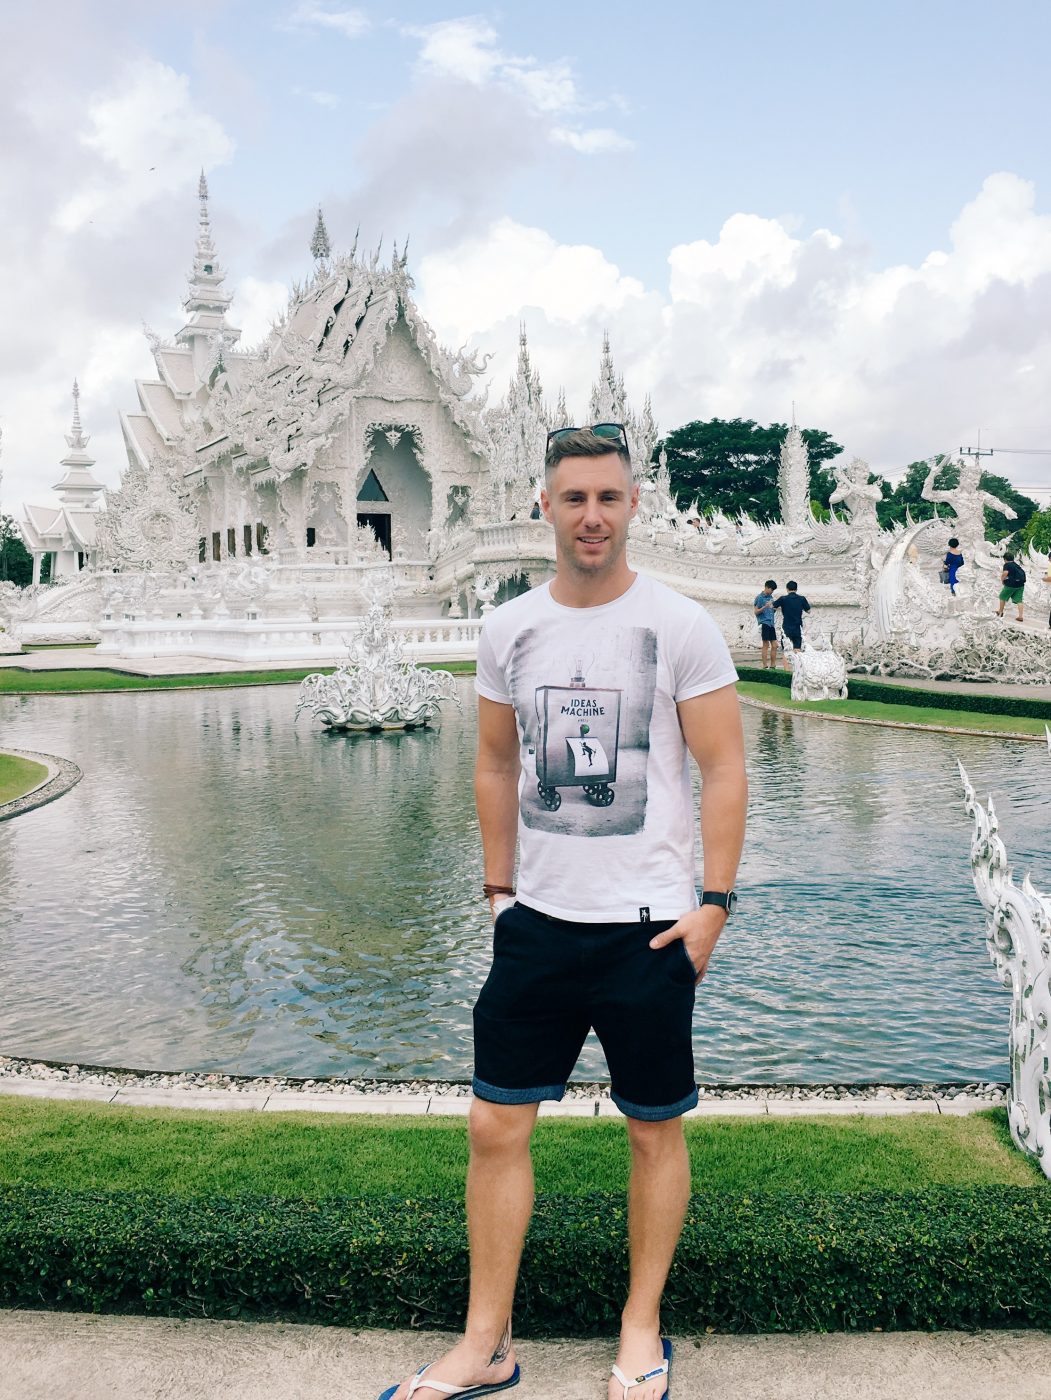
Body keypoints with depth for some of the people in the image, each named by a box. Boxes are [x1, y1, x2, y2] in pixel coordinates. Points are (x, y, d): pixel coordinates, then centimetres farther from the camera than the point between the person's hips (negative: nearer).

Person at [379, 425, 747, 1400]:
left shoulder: (679, 626, -6)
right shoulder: (509, 629, 4)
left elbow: (724, 771, -5)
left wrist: (714, 904, -9)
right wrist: (497, 888, 12)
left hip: (647, 925, -3)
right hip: (536, 920, 4)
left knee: (655, 1132, 11)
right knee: (494, 1127, 7)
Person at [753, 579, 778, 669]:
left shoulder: (770, 597, 15)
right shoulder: (759, 597, -5)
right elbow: (756, 612, -8)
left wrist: (773, 607, 9)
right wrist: (765, 607, -20)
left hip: (771, 624, 7)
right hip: (764, 623, -7)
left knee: (774, 645, 4)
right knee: (766, 645, -7)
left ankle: (773, 666, 11)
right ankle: (765, 666, -3)